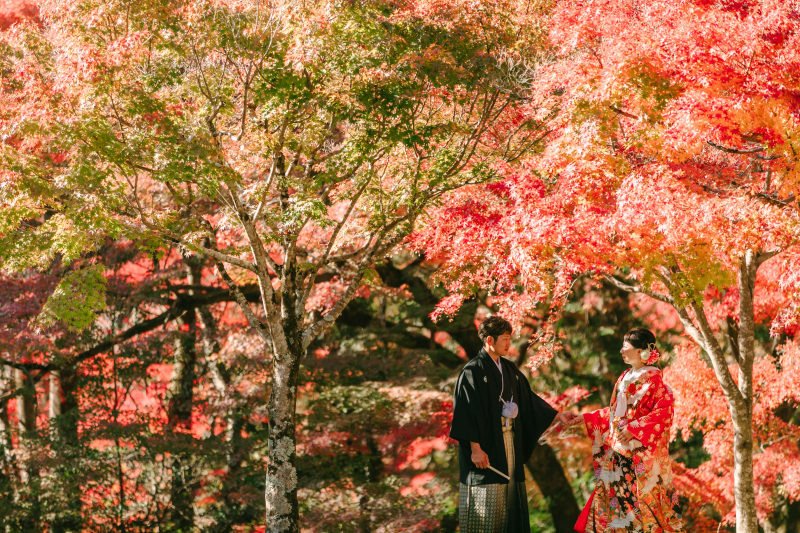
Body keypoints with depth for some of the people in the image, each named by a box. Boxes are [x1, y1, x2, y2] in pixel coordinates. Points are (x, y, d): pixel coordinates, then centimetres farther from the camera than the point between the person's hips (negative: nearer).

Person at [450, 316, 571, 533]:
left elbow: (529, 400, 18)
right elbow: (466, 412, -16)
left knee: (510, 497, 8)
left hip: (509, 444, 7)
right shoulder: (472, 372, -11)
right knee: (486, 504, -6)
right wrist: (475, 448, -21)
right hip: (486, 447, -7)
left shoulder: (510, 370, 12)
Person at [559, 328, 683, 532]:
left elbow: (665, 411, -19)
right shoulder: (624, 378, 14)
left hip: (642, 454, -8)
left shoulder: (653, 380, -10)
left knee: (640, 499, -6)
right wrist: (584, 418, 17)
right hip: (618, 452, 8)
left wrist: (634, 429, -22)